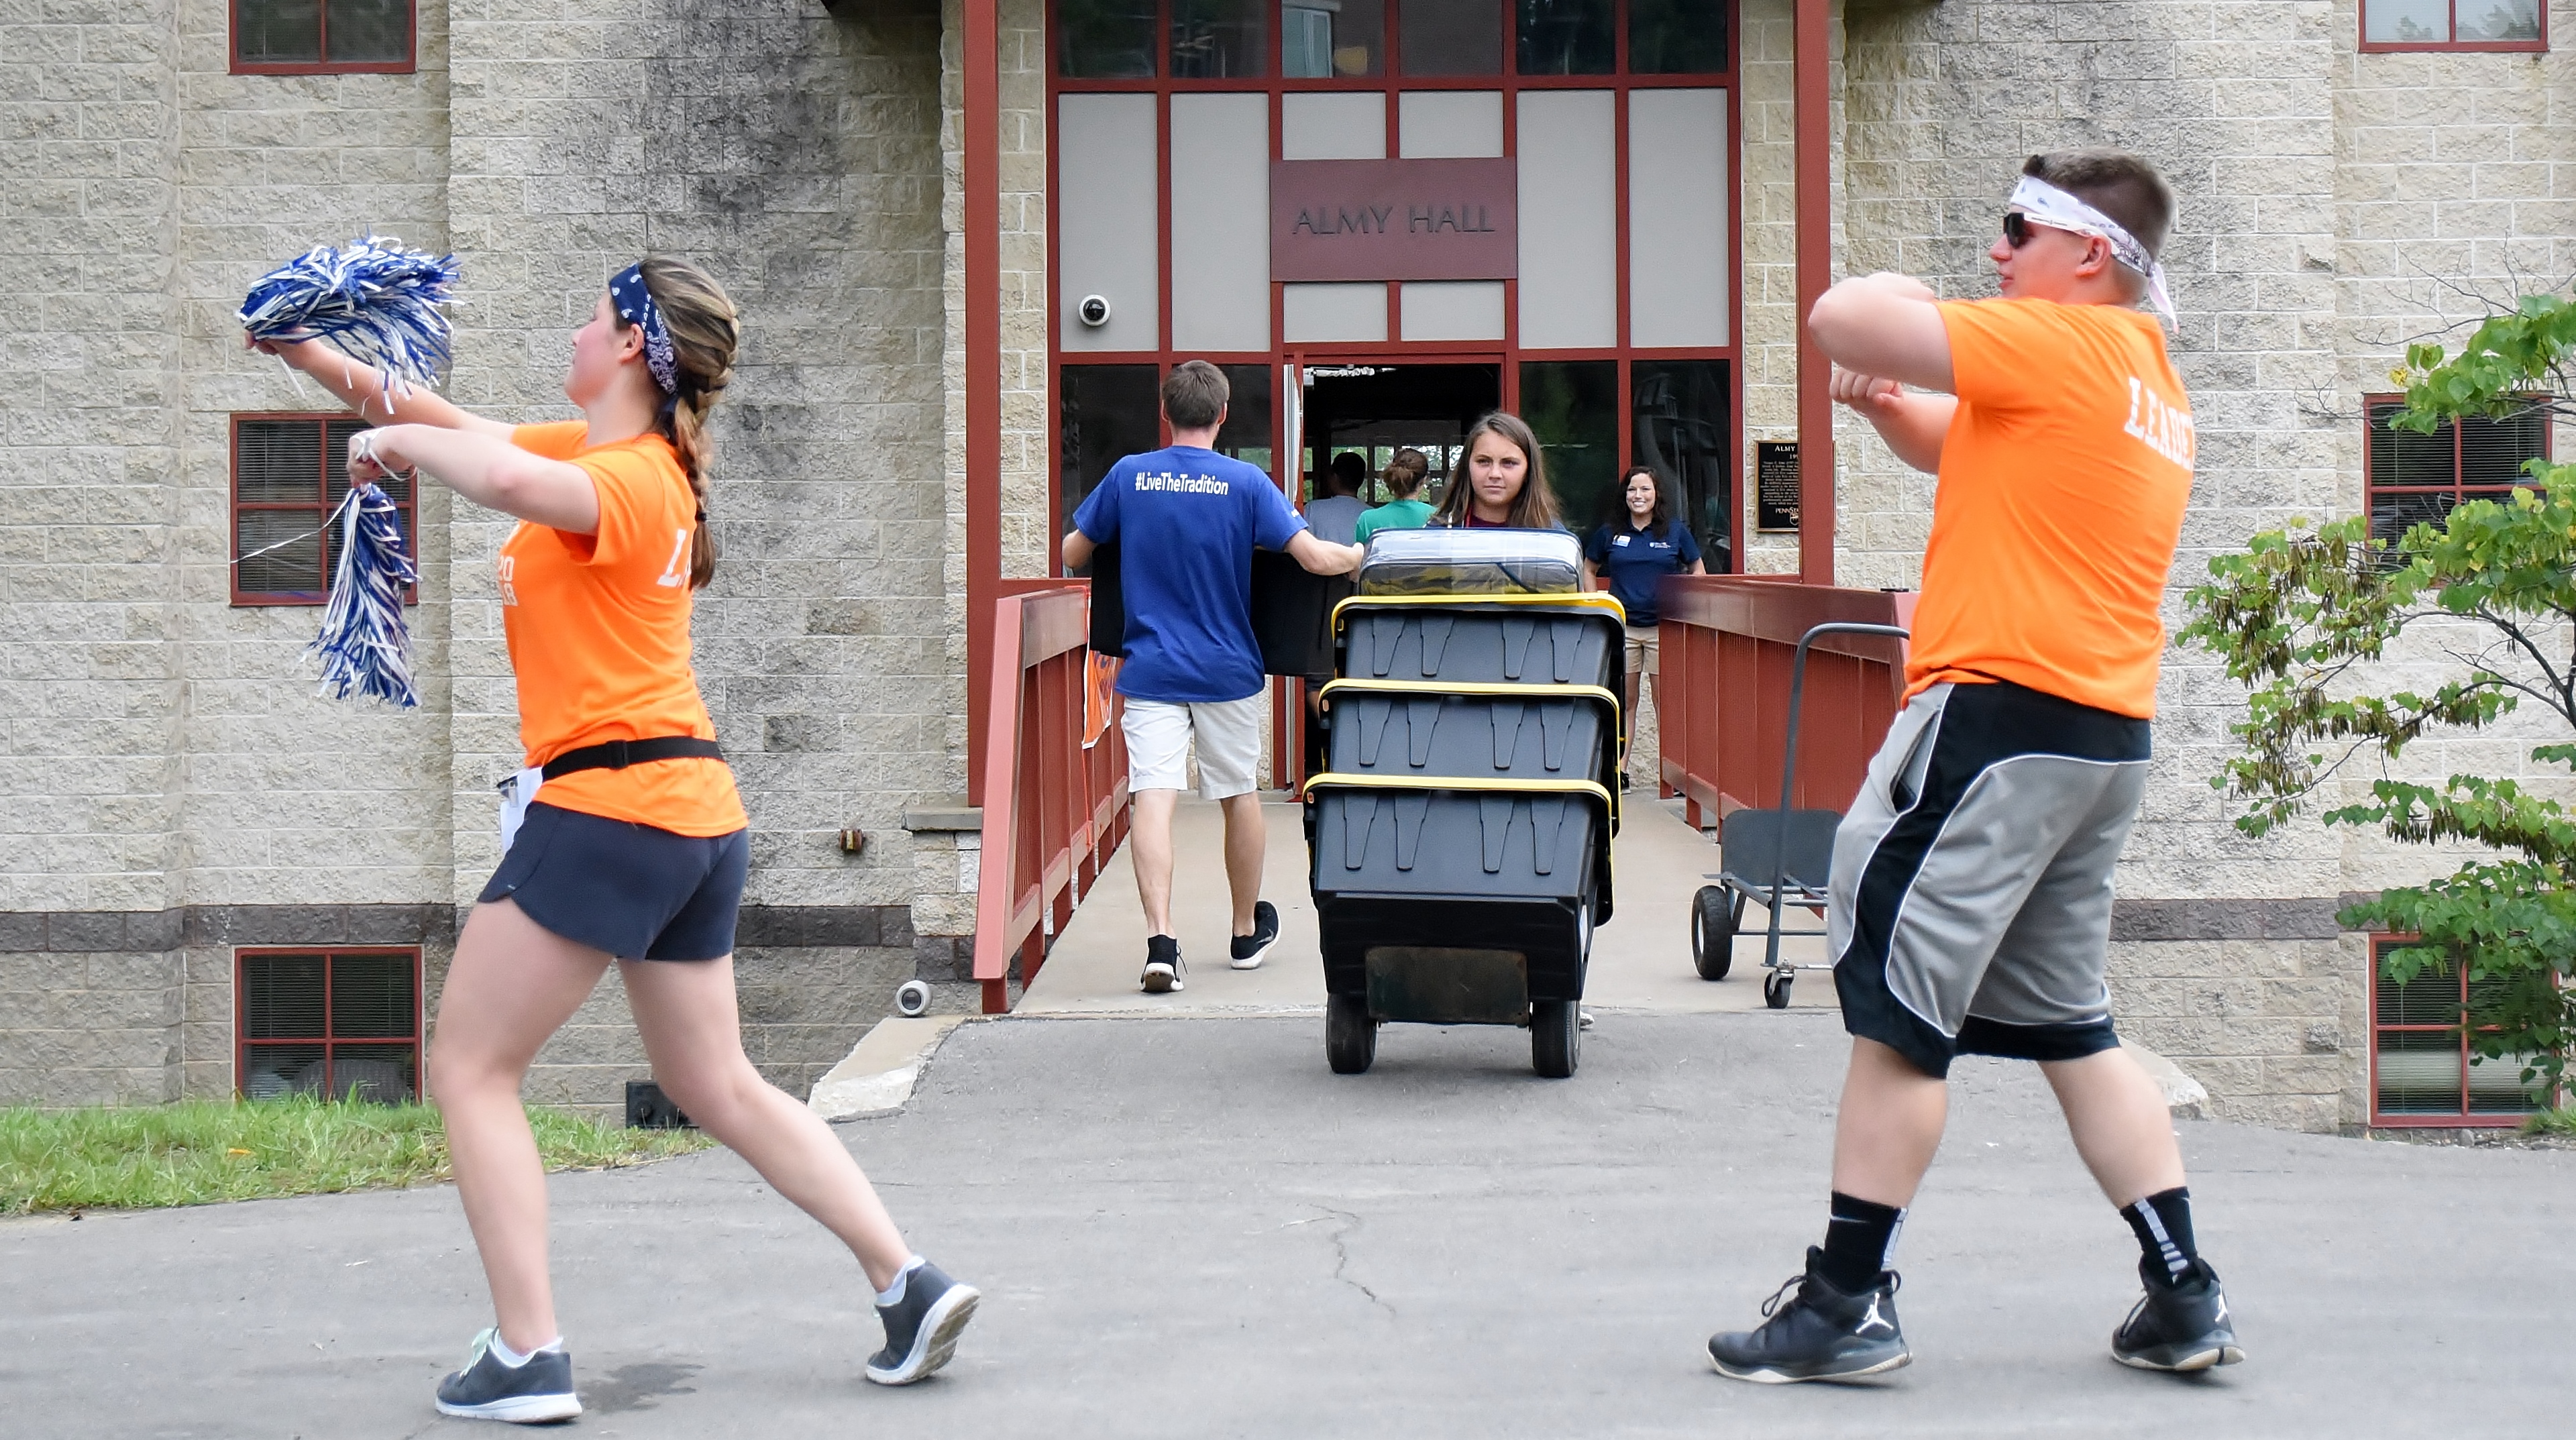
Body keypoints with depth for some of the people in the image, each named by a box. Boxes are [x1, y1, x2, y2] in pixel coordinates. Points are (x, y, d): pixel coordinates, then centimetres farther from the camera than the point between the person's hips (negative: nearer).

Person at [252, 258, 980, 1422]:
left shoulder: (626, 477, -15)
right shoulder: (602, 450, 14)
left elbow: (506, 477, -37)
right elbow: (477, 435, 25)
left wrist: (399, 442, -18)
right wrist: (330, 367, 19)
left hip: (608, 804, -10)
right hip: (696, 811, 10)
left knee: (470, 1068, 1)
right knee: (717, 1086, 16)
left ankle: (528, 1358, -2)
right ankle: (908, 1282, 10)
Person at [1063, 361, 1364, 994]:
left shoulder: (1128, 476, -2)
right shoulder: (1245, 483, -7)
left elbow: (1072, 554, 7)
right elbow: (1317, 558, -11)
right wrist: (1367, 554, 10)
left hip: (1151, 671, 0)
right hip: (1228, 671, 0)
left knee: (1153, 798, -8)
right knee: (1239, 795, 17)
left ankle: (1161, 940, -24)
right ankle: (1248, 930, 33)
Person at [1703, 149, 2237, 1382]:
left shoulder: (2064, 344, -11)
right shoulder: (2145, 380, 19)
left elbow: (1839, 319, -15)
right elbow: (1970, 449, 31)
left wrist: (1894, 293, 6)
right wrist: (1884, 402, 11)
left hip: (2003, 713, -10)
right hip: (2103, 735, 10)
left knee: (1894, 1003, -3)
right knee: (2068, 1025, 15)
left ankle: (1847, 1304, 0)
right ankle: (2183, 1297, 14)